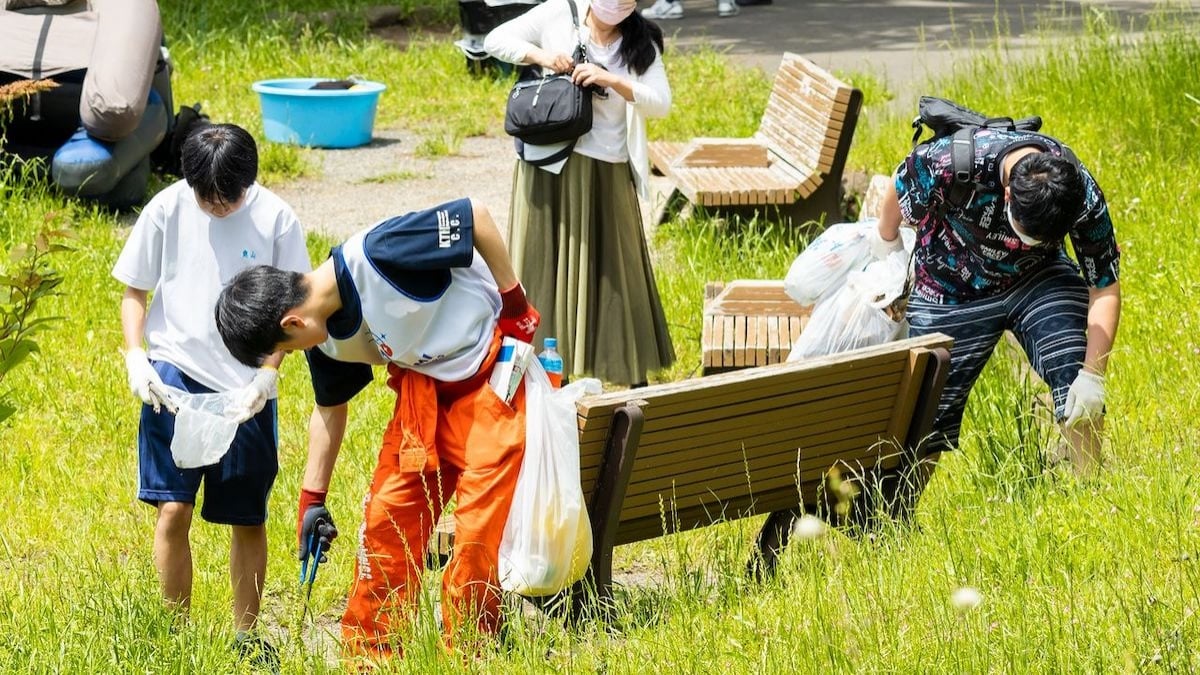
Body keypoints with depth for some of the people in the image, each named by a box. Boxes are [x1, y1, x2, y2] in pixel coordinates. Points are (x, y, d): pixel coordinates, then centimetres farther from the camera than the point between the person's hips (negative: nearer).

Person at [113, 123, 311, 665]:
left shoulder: (275, 218, -5)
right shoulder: (167, 210, -3)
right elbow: (134, 292, 7)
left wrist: (266, 376, -10)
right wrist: (135, 358, -7)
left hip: (246, 388, 0)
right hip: (175, 375, 0)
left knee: (249, 518, 8)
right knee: (173, 509, -9)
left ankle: (245, 635, 22)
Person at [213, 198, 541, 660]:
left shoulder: (377, 256, -29)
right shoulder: (327, 339, -3)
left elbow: (476, 217, -24)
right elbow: (329, 409, 14)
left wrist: (514, 303, -16)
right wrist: (312, 498, 16)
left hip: (492, 374, -7)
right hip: (424, 387, 7)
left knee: (479, 528, -9)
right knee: (387, 516, 3)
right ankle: (370, 652, 13)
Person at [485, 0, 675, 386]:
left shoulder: (641, 43, 1)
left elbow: (660, 103, -7)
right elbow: (496, 40, 2)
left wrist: (611, 80, -20)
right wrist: (540, 55, -14)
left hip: (605, 172, 0)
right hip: (548, 165, 0)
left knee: (614, 269, 6)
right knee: (541, 266, 3)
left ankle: (633, 376, 16)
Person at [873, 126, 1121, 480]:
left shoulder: (1083, 196, -29)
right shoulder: (951, 163, -36)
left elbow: (1105, 288, -19)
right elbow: (899, 187, -12)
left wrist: (1092, 375, -26)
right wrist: (886, 242, 7)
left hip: (1038, 278, 1)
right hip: (952, 291, -1)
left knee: (1076, 385, -21)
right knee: (931, 411, -1)